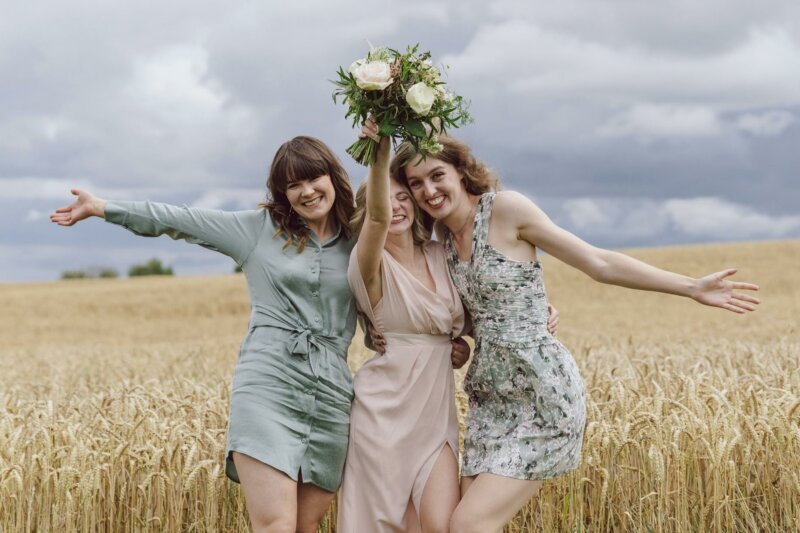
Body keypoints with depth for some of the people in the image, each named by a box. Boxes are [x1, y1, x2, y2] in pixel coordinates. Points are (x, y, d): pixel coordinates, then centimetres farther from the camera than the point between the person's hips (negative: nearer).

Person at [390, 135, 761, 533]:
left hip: (543, 392, -7)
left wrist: (692, 287, -8)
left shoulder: (505, 208, -9)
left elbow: (599, 263, -7)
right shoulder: (444, 233, 10)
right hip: (490, 398, 7)